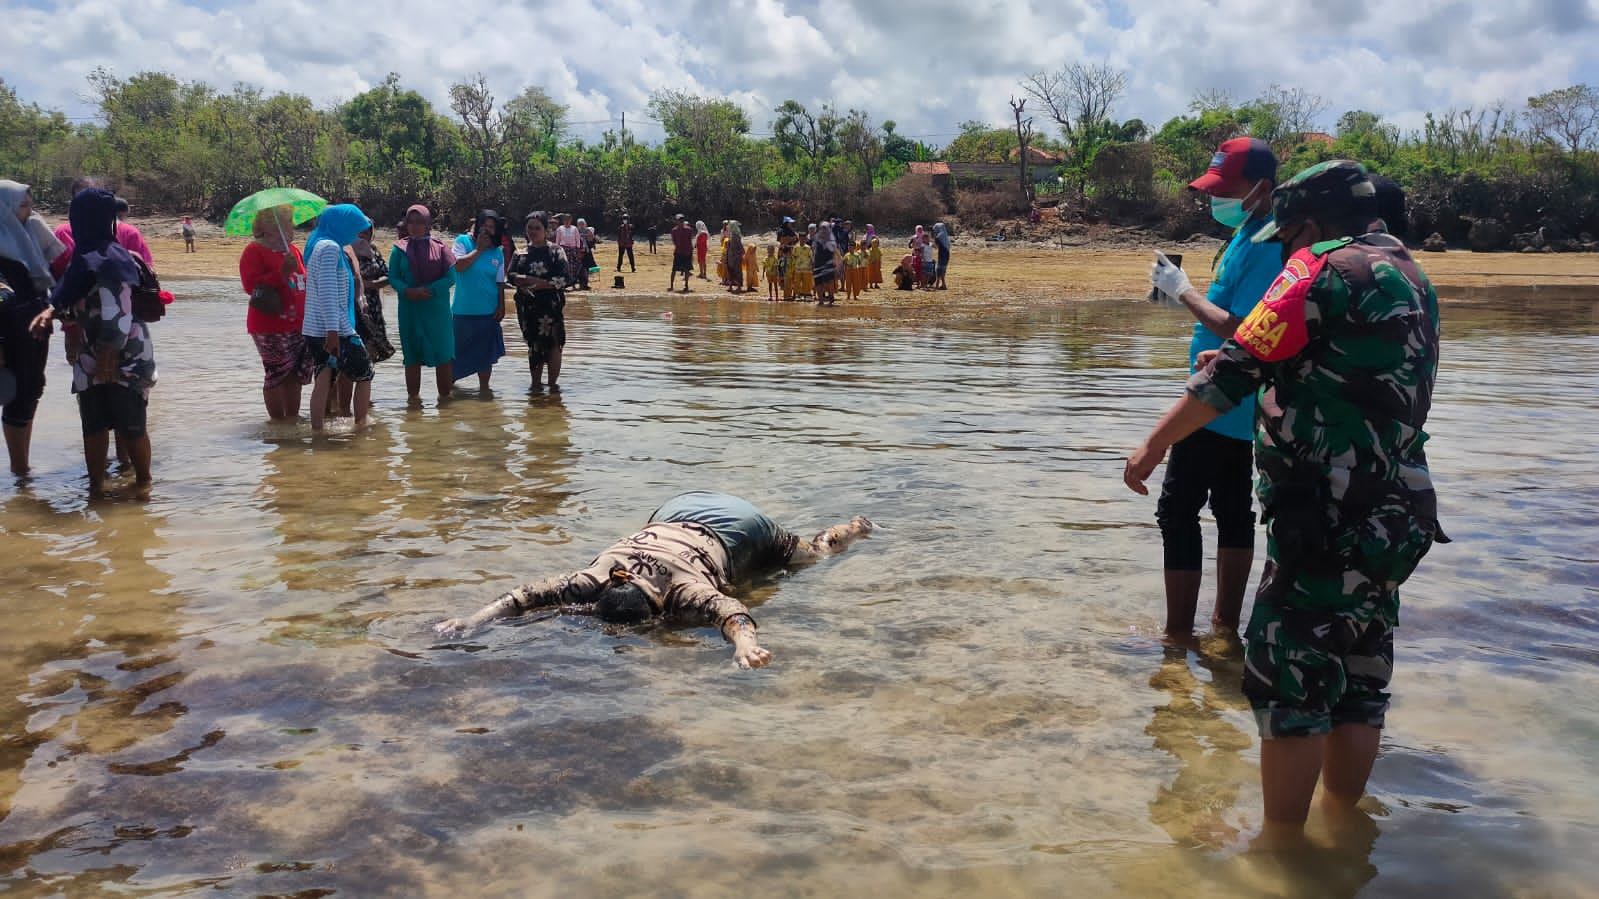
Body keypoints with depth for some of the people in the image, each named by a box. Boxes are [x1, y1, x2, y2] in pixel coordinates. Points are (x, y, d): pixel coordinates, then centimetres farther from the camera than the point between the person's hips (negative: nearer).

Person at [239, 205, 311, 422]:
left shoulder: (293, 250, 15)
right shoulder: (254, 251, -8)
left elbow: (305, 280, 25)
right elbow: (252, 286, -19)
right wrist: (282, 272, -26)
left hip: (299, 326, 7)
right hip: (271, 329, -7)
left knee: (297, 373, 10)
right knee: (278, 374, -3)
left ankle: (292, 416, 21)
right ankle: (277, 420, 7)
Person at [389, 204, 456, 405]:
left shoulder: (439, 247, 4)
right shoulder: (399, 249, 6)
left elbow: (450, 277, -2)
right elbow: (393, 278, 3)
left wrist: (429, 290, -15)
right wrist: (407, 291, -17)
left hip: (437, 309, -1)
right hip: (410, 310, 1)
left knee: (443, 353, -1)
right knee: (412, 355, 5)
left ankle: (444, 396, 8)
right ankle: (413, 396, 12)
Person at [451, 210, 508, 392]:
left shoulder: (497, 251, 7)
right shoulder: (463, 241, -3)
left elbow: (500, 282, 9)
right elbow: (457, 265, -19)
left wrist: (501, 306, 2)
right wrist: (479, 249, -14)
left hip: (488, 312, 3)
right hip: (464, 310, -3)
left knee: (486, 353, 7)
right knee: (456, 350, 6)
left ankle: (484, 387, 19)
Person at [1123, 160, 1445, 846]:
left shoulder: (1323, 266, -9)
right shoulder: (1409, 279, 18)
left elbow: (1237, 368, -15)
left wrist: (1155, 443, -9)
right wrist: (1268, 374, 31)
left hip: (1329, 522, -9)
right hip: (1395, 520, 9)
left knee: (1287, 682, -2)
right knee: (1357, 681, 15)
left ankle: (1280, 849, 4)